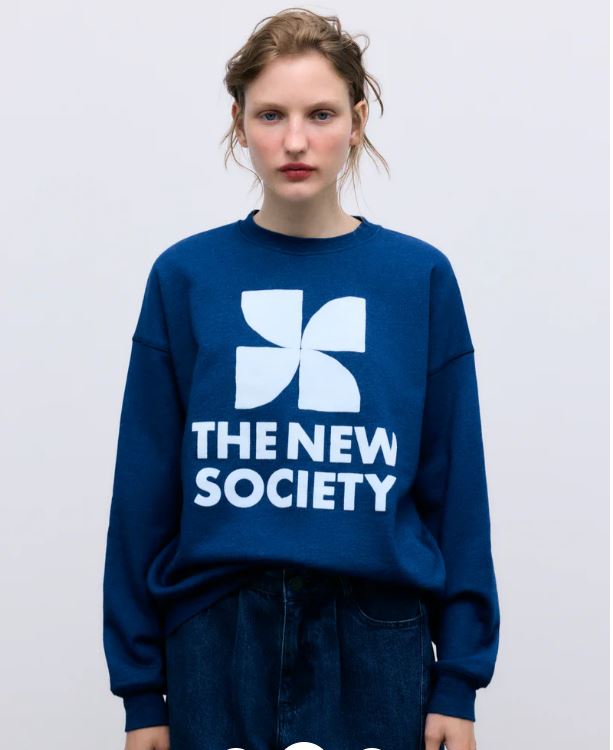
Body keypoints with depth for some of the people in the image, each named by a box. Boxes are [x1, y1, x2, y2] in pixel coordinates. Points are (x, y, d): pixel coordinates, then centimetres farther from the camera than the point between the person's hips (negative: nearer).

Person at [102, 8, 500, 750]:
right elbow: (145, 490, 1)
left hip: (376, 644, 0)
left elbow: (454, 487, 2)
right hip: (219, 640, 0)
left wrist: (459, 682, 0)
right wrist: (140, 689, 2)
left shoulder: (421, 278, -1)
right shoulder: (185, 276, -1)